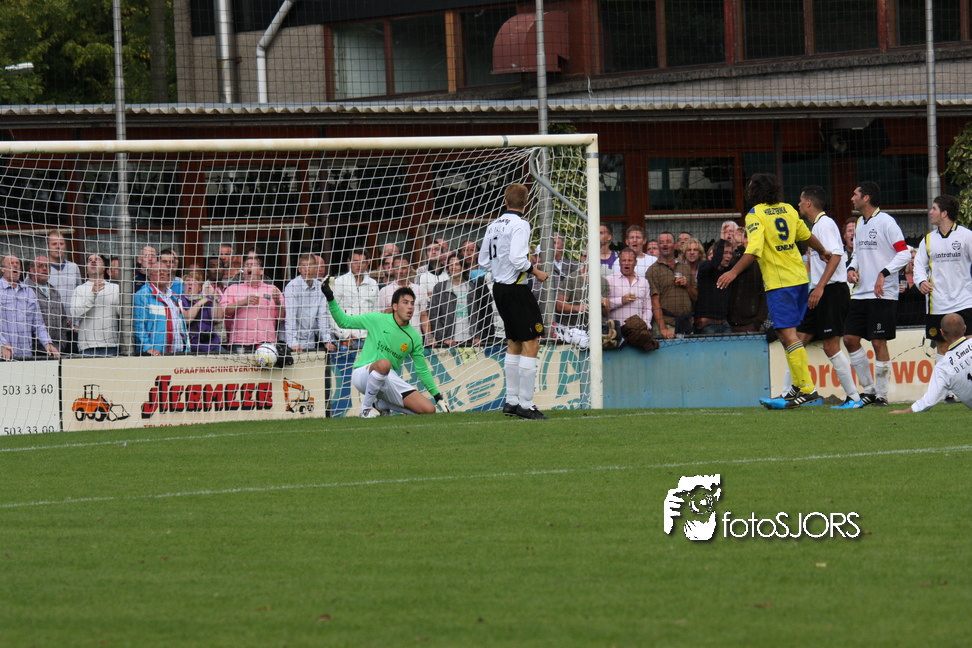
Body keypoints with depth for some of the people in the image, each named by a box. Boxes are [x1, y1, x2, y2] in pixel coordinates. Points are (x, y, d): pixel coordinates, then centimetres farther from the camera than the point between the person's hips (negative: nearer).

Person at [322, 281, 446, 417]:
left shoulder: (414, 337, 7)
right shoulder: (377, 320, -2)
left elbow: (422, 370, 15)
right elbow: (344, 321, 3)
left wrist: (437, 395, 11)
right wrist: (330, 299, -10)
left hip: (388, 382, 5)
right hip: (362, 374, -5)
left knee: (429, 410, -10)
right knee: (384, 364, -41)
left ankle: (380, 404, 11)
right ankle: (366, 406, -16)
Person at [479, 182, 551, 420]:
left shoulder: (493, 226, 10)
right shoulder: (520, 225, -14)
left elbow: (484, 260, 15)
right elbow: (518, 259, -24)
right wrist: (536, 272, -10)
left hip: (499, 286, 9)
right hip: (516, 290, -9)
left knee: (514, 344, 18)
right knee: (531, 344, -6)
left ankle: (511, 400, 21)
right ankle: (525, 404, -9)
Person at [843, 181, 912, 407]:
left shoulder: (885, 222, -9)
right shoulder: (860, 224, 15)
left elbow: (904, 253, -13)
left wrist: (884, 274, -20)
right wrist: (851, 269, 5)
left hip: (883, 294, -8)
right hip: (861, 293, 8)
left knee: (879, 342, -7)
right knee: (850, 339, 3)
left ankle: (882, 394, 2)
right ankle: (868, 389, 14)